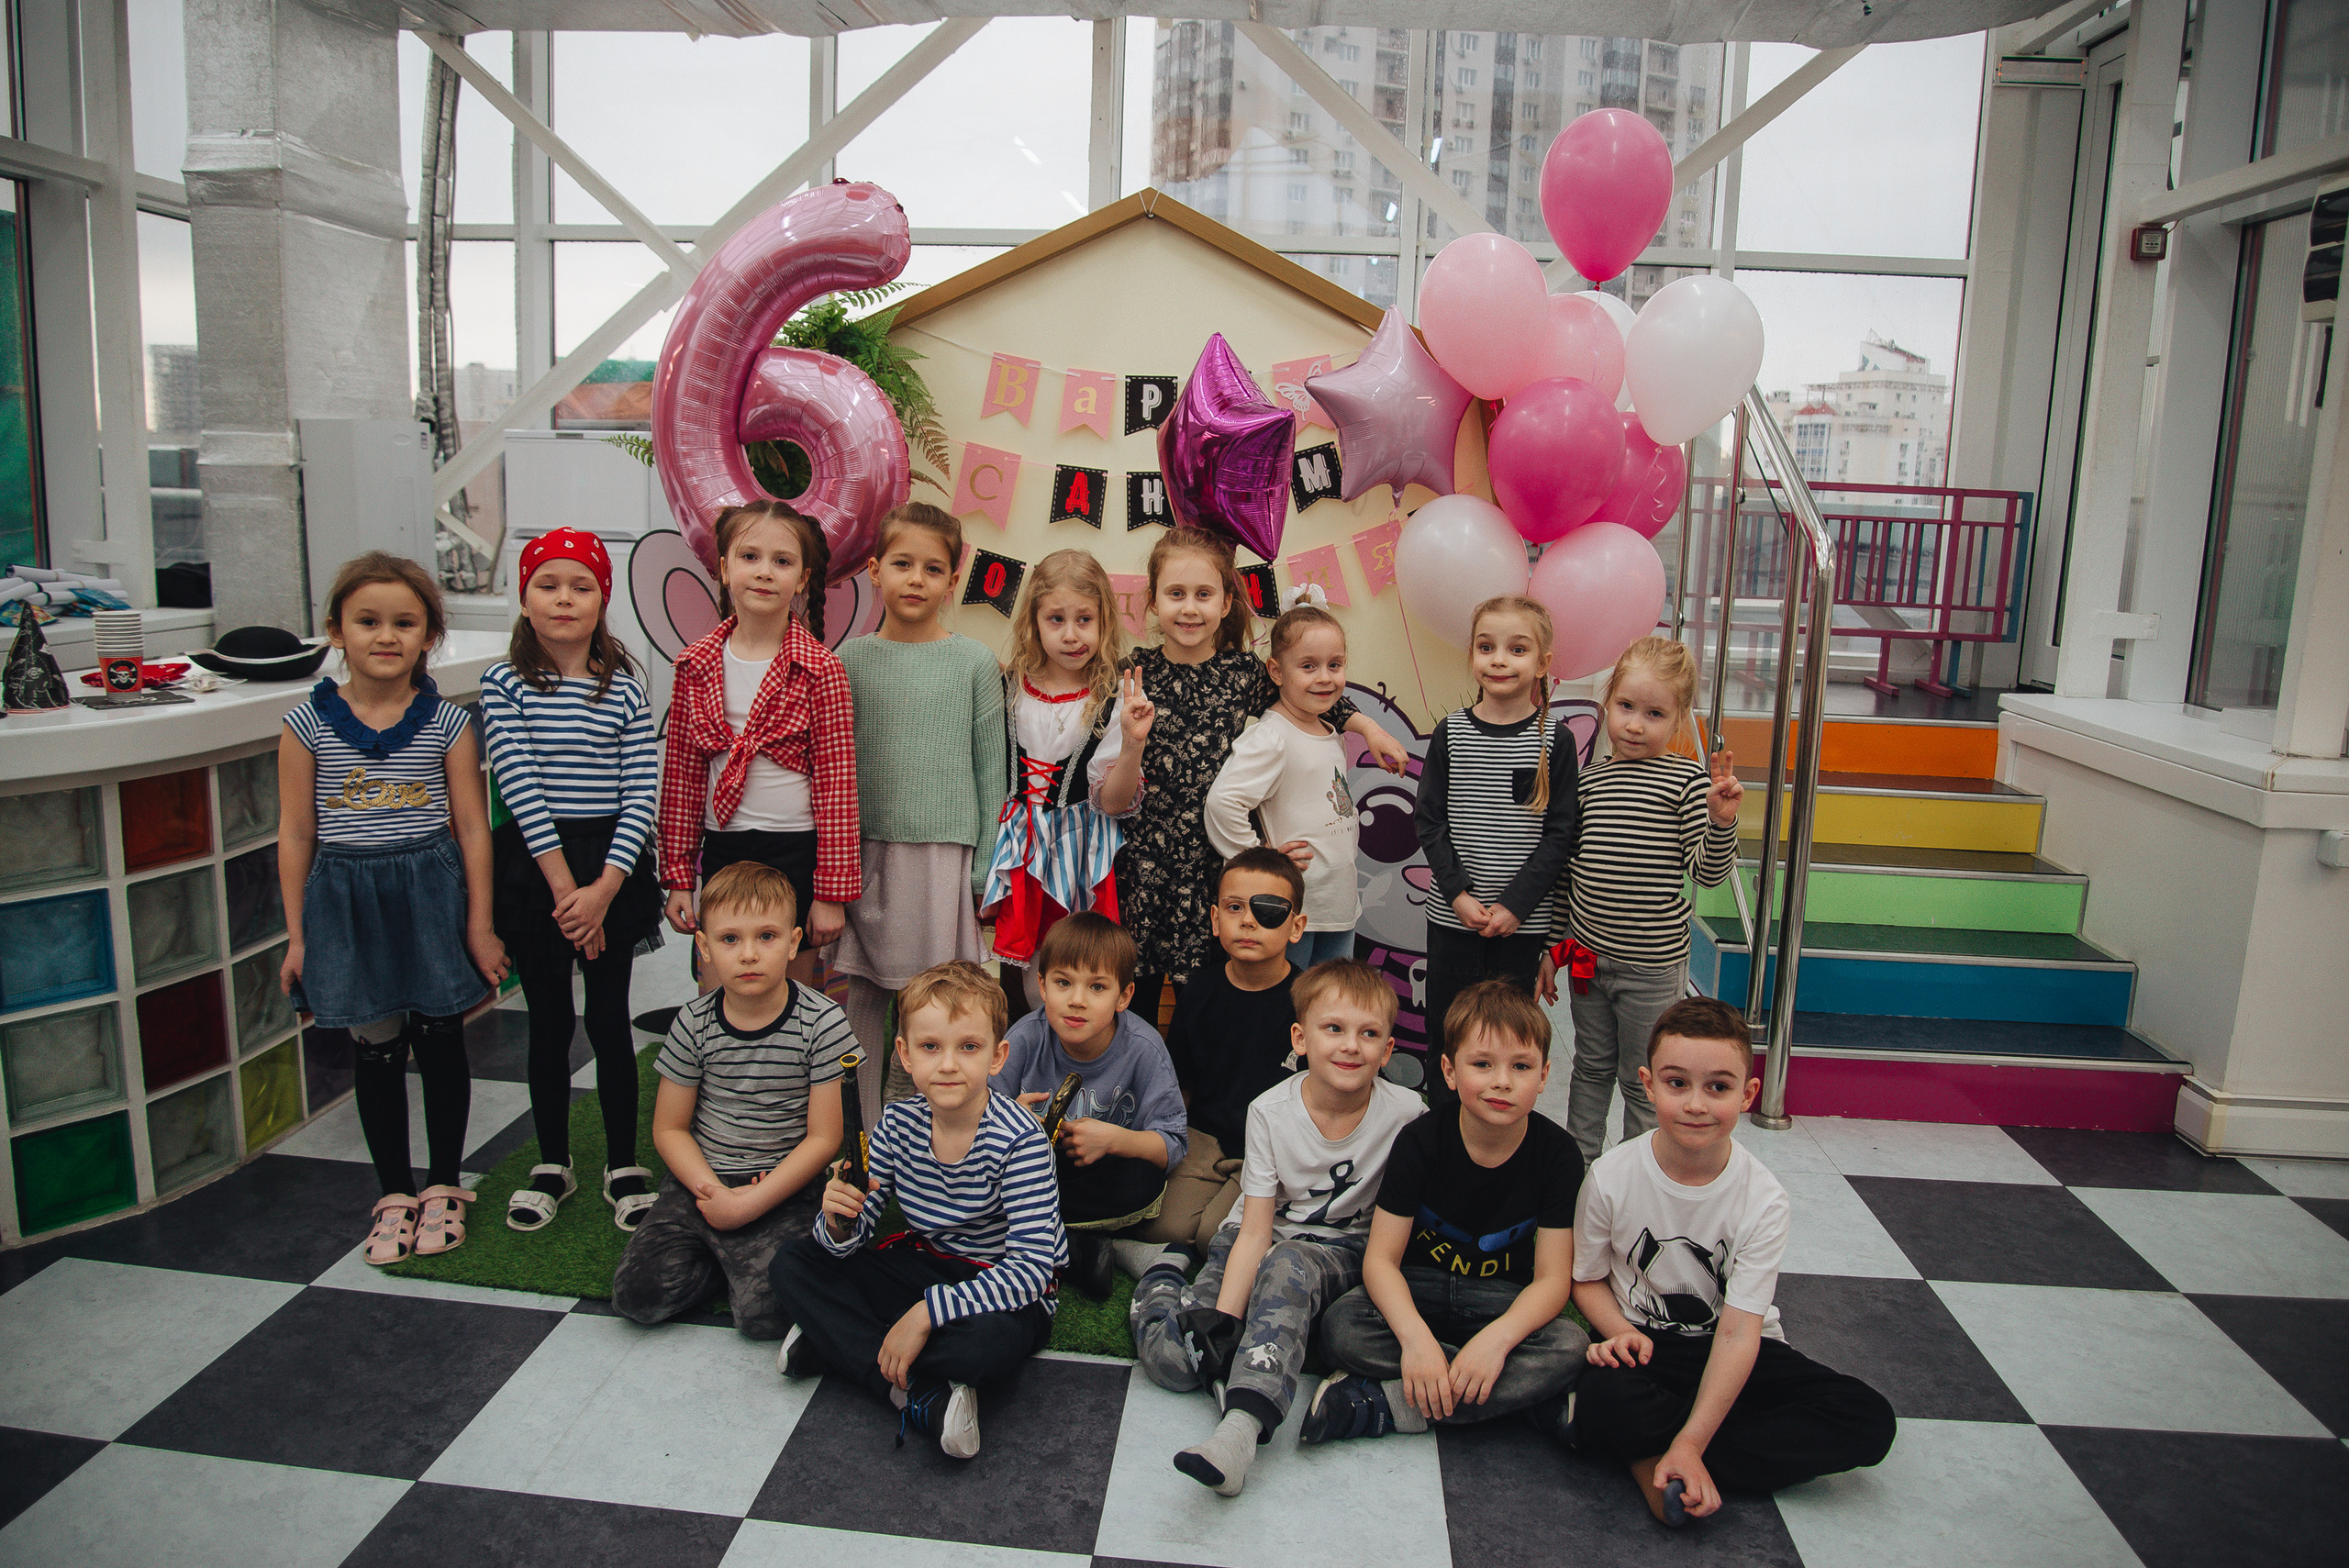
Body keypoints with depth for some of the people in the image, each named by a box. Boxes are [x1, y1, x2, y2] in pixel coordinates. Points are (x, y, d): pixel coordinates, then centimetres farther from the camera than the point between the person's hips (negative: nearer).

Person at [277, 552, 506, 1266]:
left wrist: (479, 925, -2)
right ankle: (395, 1195, 25)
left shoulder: (446, 723, -3)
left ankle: (442, 1187, 26)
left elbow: (472, 826, 0)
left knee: (440, 1044, 8)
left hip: (430, 894, 0)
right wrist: (297, 934, 2)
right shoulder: (308, 724, -3)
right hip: (347, 899, 0)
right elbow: (296, 835, 2)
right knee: (375, 1051, 9)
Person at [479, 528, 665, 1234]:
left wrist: (603, 888, -14)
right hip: (534, 867, 0)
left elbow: (643, 794, -5)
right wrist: (565, 885, -16)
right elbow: (521, 787, -10)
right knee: (549, 1021, 11)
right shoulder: (505, 685, -2)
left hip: (613, 865, 0)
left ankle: (624, 1164, 20)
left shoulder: (624, 689, 0)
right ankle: (552, 1164, 26)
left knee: (609, 1017, 6)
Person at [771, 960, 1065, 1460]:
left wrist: (929, 1310, -34)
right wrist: (839, 1223, -27)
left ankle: (836, 1343, -12)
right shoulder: (898, 1122, -8)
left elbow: (1033, 1266, -30)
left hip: (1001, 1288, -6)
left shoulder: (1019, 1141, -24)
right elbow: (851, 1241, -2)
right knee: (793, 1265, -5)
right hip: (921, 1264, 6)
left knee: (990, 1343, -39)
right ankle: (922, 1396, -19)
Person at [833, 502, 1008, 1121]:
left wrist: (986, 867, 2)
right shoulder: (851, 659, 4)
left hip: (943, 853, -1)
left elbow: (990, 767, 4)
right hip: (863, 852, 2)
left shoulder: (974, 663, 1)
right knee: (858, 998, 7)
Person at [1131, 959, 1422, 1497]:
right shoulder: (1270, 1111, -14)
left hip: (1341, 1251, -1)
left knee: (1288, 1265, -38)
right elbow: (1255, 1231, -15)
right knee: (1170, 1356, -19)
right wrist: (1222, 1322, -25)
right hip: (1263, 1237, 1)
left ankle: (1244, 1424, -42)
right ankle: (1166, 1271, 11)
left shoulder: (1405, 1114, -17)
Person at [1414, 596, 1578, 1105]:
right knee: (1447, 1031, 10)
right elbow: (1429, 821, 0)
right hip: (1453, 915, 1)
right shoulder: (1451, 733, 0)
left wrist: (1515, 904, -13)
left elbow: (1559, 834, -5)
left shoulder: (1554, 741, -4)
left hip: (1522, 920, -1)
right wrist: (1459, 893, -10)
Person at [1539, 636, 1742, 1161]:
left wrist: (1722, 820, -29)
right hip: (1587, 956, 4)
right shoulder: (1588, 779, 2)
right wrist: (1552, 947, 10)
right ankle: (1578, 1164, 35)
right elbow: (1567, 869, 8)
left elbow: (1707, 873, -11)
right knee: (1591, 1069, 20)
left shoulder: (1688, 780, -9)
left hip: (1652, 967, -4)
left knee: (1642, 1083, 10)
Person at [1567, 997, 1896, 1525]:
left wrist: (1689, 1444, -29)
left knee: (1869, 1422, -20)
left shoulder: (1762, 1198, -15)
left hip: (1728, 1353, 3)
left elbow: (1739, 1332, -20)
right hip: (1643, 1344, -3)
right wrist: (1621, 1333, -22)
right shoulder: (1612, 1177, -14)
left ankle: (1651, 1455, -20)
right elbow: (1587, 1278, 2)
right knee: (1603, 1402, -38)